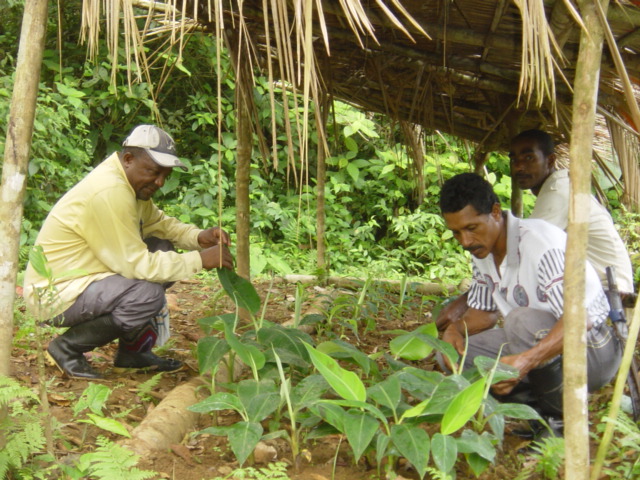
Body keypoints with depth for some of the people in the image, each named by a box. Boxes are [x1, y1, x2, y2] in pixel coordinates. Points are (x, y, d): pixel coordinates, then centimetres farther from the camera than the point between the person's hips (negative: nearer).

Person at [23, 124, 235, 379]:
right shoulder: (109, 191, -25)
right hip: (54, 293, -10)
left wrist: (200, 237, -4)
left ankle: (132, 350, 9)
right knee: (148, 294, -28)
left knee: (161, 248, 5)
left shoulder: (132, 183, 5)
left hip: (81, 277, 10)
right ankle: (67, 347, -7)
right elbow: (135, 263, -25)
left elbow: (159, 223, 15)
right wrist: (199, 260, -22)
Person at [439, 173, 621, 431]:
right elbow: (484, 312, 11)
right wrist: (456, 329, -12)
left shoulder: (542, 243, -25)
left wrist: (527, 360, -47)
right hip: (537, 343, 8)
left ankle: (560, 416, -14)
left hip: (594, 346, -7)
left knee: (523, 321, -37)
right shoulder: (481, 249, 0)